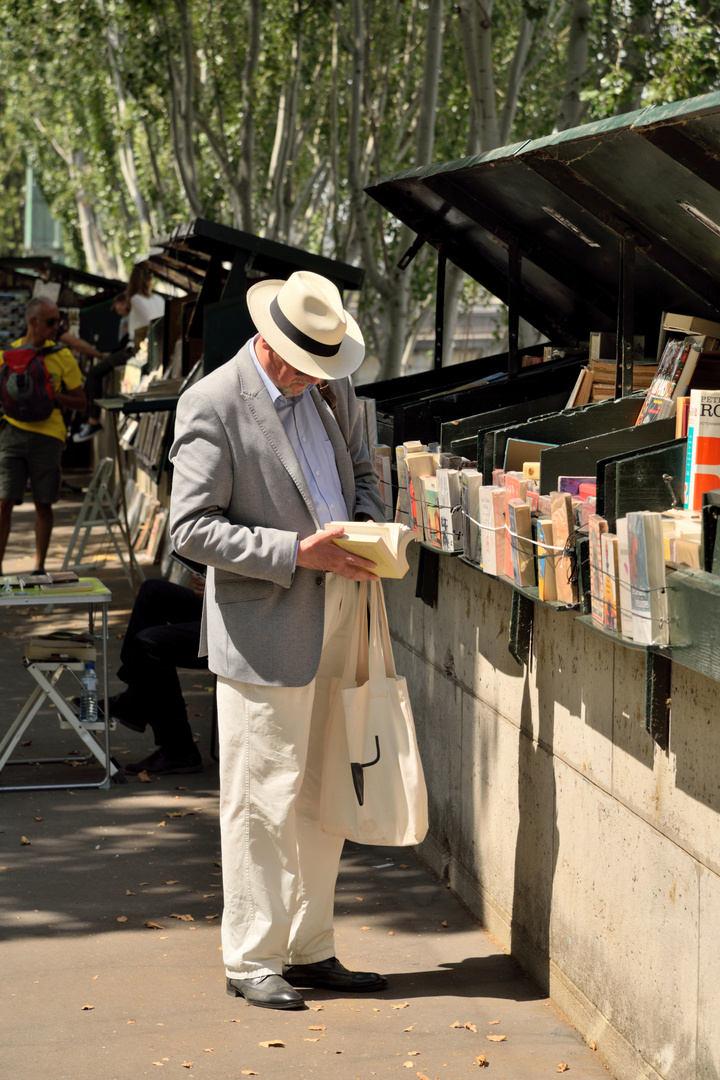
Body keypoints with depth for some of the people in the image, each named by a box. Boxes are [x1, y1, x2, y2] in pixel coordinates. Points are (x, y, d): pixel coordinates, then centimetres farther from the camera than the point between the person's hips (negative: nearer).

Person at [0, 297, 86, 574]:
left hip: (47, 436, 0)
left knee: (43, 504, 4)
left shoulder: (62, 356, 4)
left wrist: (50, 395, -10)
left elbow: (80, 402, 6)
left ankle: (39, 566, 16)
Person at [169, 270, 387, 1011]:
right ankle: (251, 960, 10)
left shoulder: (330, 387, 9)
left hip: (336, 615, 7)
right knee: (261, 798, -1)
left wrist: (367, 526, 2)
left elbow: (359, 467, 24)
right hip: (265, 628, -7)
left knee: (323, 796, 13)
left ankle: (309, 950, 24)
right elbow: (191, 527, -15)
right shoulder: (211, 405, -13)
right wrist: (294, 554, -21)